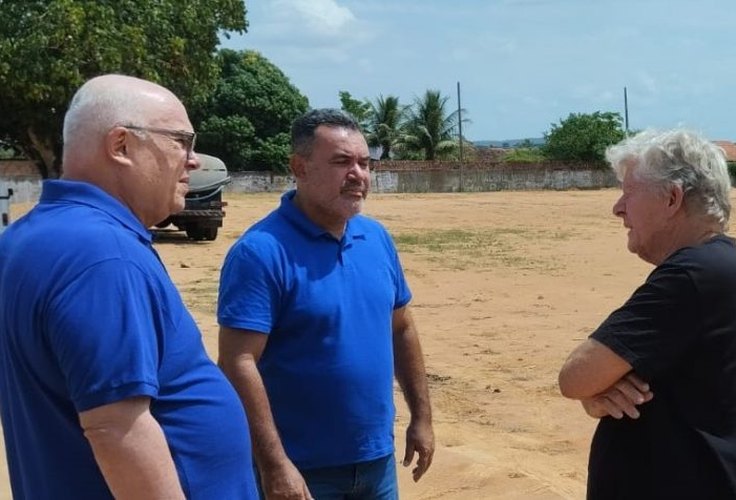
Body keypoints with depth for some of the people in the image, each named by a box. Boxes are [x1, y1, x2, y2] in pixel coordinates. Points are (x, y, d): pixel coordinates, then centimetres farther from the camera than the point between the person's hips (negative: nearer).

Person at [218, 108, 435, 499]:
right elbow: (238, 364, -21)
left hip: (377, 460, 7)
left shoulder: (377, 238, 4)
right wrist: (274, 465, -24)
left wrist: (421, 416, 11)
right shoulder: (261, 252, -17)